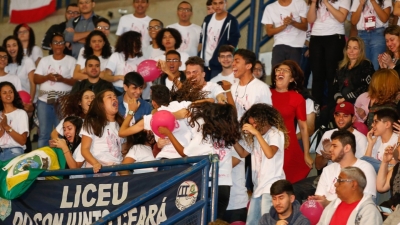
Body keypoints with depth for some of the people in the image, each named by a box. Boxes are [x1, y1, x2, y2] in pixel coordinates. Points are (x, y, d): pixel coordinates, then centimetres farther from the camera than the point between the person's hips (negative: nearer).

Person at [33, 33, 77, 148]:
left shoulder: (71, 61, 4)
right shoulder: (44, 60, 13)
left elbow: (76, 81, -3)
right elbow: (36, 79, 7)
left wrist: (62, 79, -20)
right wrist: (48, 77, -12)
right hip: (44, 100, 3)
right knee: (43, 132, 4)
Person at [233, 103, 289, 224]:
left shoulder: (276, 133, -9)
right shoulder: (254, 136, 13)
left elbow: (270, 154, -26)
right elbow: (243, 153, 21)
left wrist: (257, 133, -28)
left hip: (272, 186, -8)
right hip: (258, 186, 8)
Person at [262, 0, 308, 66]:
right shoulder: (270, 8, 5)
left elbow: (305, 27, 2)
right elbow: (269, 32, 2)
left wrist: (292, 22, -18)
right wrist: (284, 25, -15)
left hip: (296, 46, -1)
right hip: (279, 45, 1)